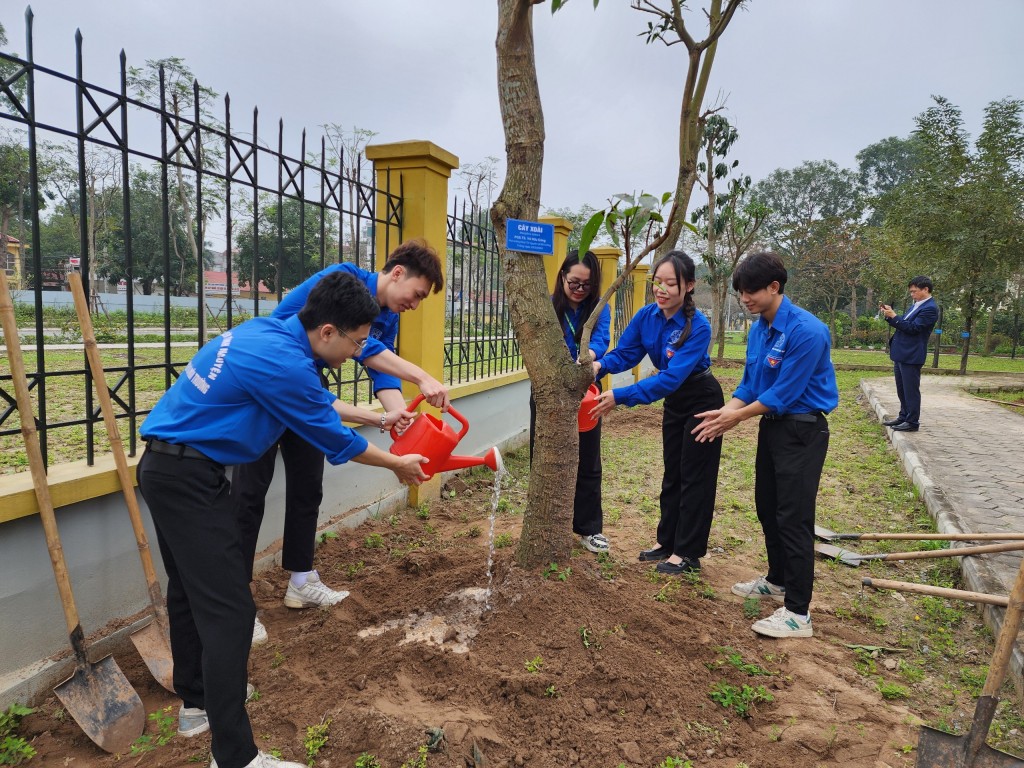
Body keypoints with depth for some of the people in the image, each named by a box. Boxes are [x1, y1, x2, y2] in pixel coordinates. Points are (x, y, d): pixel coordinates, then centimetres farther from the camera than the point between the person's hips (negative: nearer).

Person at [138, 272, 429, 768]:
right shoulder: (283, 363, -24)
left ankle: (196, 701, 38)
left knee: (191, 588, 21)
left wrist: (379, 418, 24)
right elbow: (335, 439, -12)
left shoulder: (272, 333, 4)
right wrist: (398, 464, 3)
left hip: (165, 467, 11)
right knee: (228, 608, -8)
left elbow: (319, 401, 19)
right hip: (190, 478, -11)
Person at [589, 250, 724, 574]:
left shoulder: (698, 327, -30)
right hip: (674, 401, 7)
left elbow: (671, 377, -37)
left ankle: (687, 553, 14)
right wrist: (601, 365, -31)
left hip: (702, 402, -7)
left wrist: (621, 396, -43)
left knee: (695, 476, 2)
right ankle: (666, 540, 31)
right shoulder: (647, 315, -12)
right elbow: (625, 352, -8)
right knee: (672, 473, 16)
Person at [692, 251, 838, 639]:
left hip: (802, 432, -9)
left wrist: (737, 417, -15)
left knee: (793, 518, -6)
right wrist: (726, 412, -8)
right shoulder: (758, 329, 4)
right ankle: (777, 581, 38)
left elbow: (782, 394, -23)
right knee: (767, 507, 18)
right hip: (771, 426, 9)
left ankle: (797, 613, 4)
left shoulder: (806, 331, -23)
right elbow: (750, 383, 8)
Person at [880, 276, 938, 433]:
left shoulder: (930, 308, -14)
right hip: (901, 354, 9)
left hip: (911, 356, -9)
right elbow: (903, 325, 20)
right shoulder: (917, 305, 15)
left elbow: (913, 327, -20)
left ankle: (912, 422, 5)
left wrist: (894, 316, -17)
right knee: (902, 389, 17)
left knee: (911, 390, -2)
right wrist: (890, 315, 6)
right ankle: (904, 416, 27)